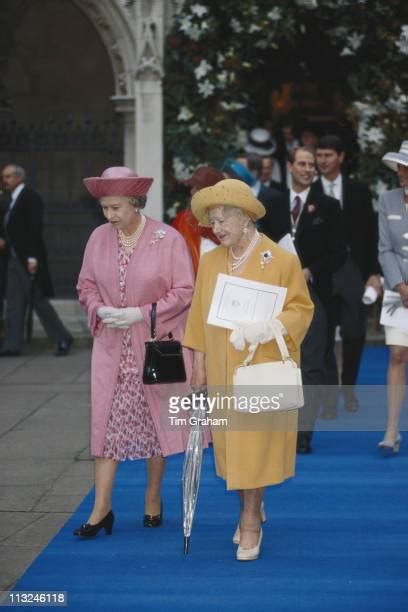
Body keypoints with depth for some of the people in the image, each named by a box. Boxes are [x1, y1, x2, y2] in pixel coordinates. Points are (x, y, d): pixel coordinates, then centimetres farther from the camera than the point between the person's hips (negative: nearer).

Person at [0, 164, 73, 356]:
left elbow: (35, 228, -18)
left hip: (28, 260, -9)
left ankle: (62, 339, 6)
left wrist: (32, 257, -23)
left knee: (39, 301, -4)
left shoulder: (30, 197, -12)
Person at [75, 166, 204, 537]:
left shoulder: (169, 239, -11)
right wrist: (100, 309, -10)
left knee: (156, 419, 7)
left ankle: (153, 499, 22)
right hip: (112, 346, 3)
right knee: (106, 419, -1)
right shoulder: (99, 238, 1)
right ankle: (102, 507, 3)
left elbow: (184, 291, -10)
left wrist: (142, 313, -18)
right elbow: (86, 284, 11)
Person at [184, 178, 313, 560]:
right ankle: (251, 508, 29)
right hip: (222, 371, 4)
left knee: (256, 442, -4)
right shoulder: (210, 261, 7)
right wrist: (199, 365, 8)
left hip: (262, 370, -4)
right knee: (231, 441, 10)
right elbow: (200, 317, 10)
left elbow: (301, 309, -6)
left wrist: (267, 327, -22)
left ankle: (250, 521, 7)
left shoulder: (281, 260, -7)